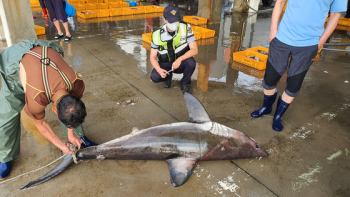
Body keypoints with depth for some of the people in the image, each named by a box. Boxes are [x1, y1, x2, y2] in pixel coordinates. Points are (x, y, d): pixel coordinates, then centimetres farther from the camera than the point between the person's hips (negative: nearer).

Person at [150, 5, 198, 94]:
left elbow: (194, 50, -22)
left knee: (191, 62, -34)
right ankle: (168, 77, 10)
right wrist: (159, 70, -31)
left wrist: (180, 59, -39)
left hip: (181, 63, 0)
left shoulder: (186, 28, -18)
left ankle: (185, 83, -2)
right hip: (165, 64, 1)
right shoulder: (157, 34, -14)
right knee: (155, 77, -28)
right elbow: (153, 57, -9)